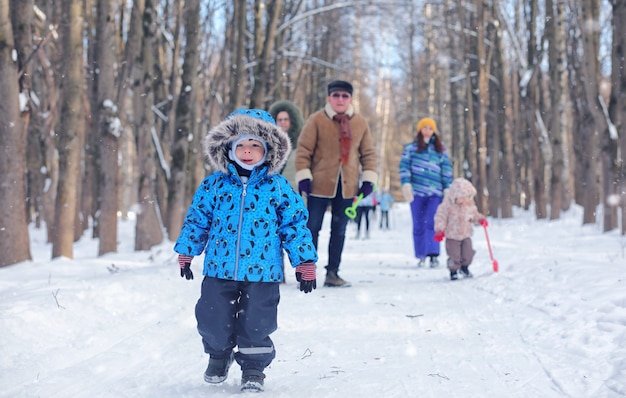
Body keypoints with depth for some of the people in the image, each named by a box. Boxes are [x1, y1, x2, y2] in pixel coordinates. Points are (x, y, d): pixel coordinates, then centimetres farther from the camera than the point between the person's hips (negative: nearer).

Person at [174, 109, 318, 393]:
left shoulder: (277, 187, -1)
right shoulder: (214, 185, 3)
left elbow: (295, 225, 3)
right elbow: (197, 220, 13)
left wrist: (305, 262, 2)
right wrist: (186, 252, 16)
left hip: (262, 272, -1)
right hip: (219, 268, 2)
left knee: (256, 324, 2)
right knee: (213, 319, 5)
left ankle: (253, 367, 25)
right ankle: (219, 353, 35)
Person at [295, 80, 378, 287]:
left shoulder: (360, 122, 5)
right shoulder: (317, 120, -5)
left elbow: (369, 152, 11)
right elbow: (303, 149, -5)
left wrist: (369, 178, 4)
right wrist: (303, 176, -10)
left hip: (347, 186, 3)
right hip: (320, 183, -3)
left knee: (339, 230, 10)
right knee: (312, 227, 1)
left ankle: (332, 272, 19)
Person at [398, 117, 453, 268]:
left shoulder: (440, 150, 15)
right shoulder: (411, 148, 10)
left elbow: (446, 170, 12)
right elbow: (404, 166, 3)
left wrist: (448, 188, 4)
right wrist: (406, 183, -10)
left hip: (435, 192, 0)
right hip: (417, 191, 0)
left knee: (431, 223, -14)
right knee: (418, 225, 3)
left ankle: (433, 254, -17)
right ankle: (421, 256, 11)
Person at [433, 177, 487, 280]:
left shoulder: (470, 205, -1)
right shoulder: (447, 206, -18)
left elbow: (474, 215, 15)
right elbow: (440, 217, -17)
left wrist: (480, 219, -3)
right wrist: (439, 230, -24)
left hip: (466, 234, 5)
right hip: (452, 236, -4)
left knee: (468, 253, 4)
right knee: (454, 255, -5)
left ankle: (464, 268, 30)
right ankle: (453, 272, 15)